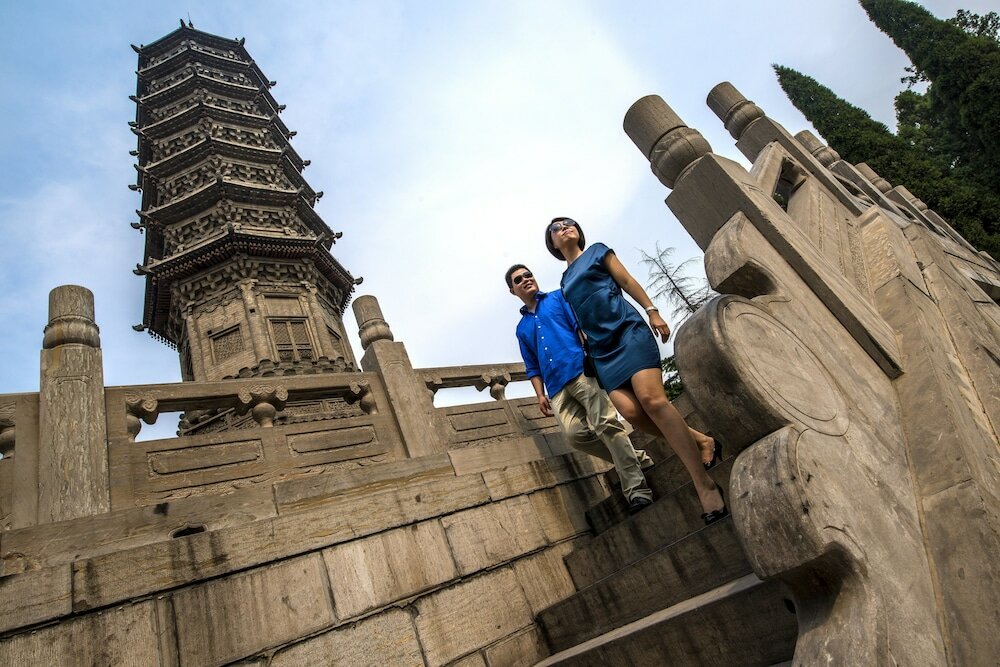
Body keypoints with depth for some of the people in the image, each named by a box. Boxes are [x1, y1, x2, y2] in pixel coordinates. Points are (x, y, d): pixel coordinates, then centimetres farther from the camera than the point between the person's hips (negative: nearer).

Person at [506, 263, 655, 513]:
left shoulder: (558, 297, 16)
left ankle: (636, 488, -11)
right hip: (557, 387, 4)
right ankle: (636, 459, 4)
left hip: (580, 369, -3)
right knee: (576, 434, -15)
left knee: (606, 424, -15)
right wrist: (540, 395, 11)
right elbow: (532, 368, 24)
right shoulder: (522, 328, 26)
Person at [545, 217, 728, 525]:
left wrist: (652, 311, -5)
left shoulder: (597, 251, 15)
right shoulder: (565, 281, 24)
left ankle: (705, 485, -20)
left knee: (651, 399, -23)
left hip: (628, 332, -3)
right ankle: (700, 442, 1)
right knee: (631, 411, -19)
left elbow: (627, 281, 8)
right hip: (602, 351, 4)